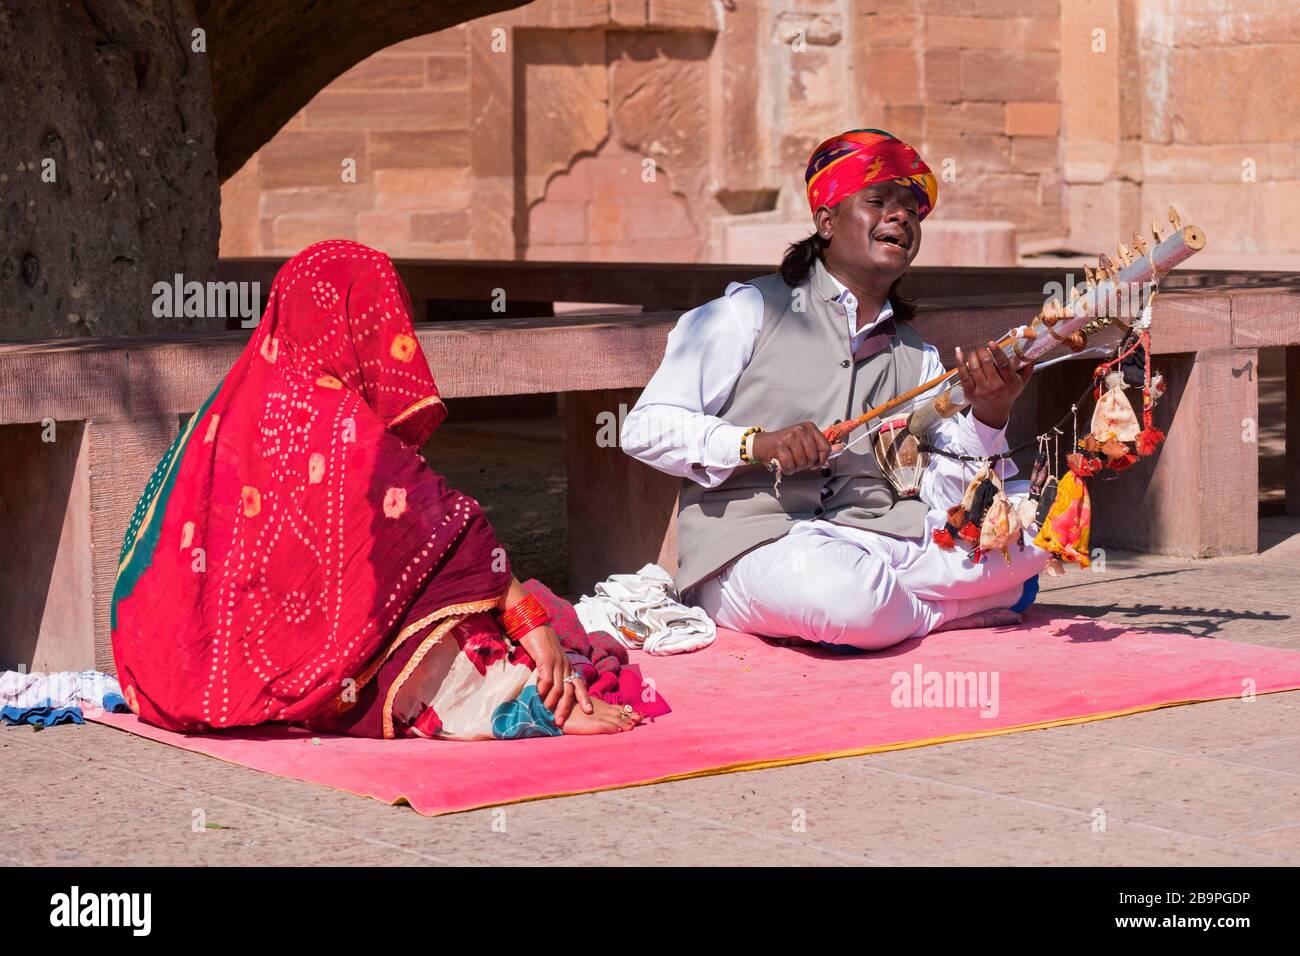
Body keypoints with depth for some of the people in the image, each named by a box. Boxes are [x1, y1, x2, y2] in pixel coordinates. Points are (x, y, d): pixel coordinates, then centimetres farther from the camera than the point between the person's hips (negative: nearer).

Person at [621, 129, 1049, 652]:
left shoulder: (917, 356, 20)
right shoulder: (752, 311, 5)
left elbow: (944, 494, 7)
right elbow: (645, 427, -2)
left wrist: (988, 416, -10)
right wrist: (755, 444, -16)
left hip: (877, 537, 5)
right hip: (750, 541, -4)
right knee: (853, 603, -38)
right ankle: (953, 609, -7)